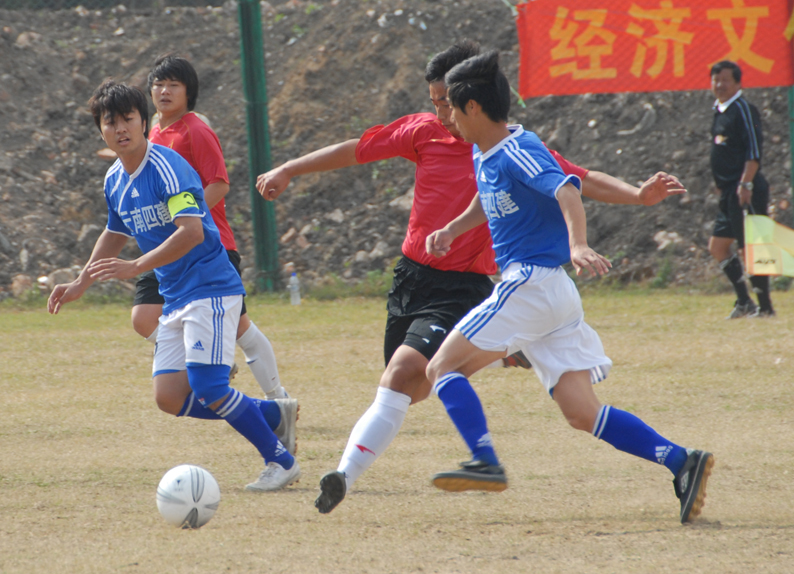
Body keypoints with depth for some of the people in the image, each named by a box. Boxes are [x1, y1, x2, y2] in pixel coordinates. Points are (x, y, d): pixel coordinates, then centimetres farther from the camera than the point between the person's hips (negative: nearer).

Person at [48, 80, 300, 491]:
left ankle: (280, 461, -2)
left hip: (210, 290, -9)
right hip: (175, 299, 9)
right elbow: (114, 235, 29)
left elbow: (191, 231, -28)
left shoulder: (167, 167, -17)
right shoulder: (114, 181, 10)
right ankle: (272, 414, 14)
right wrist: (80, 285, 28)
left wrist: (136, 268, -31)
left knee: (207, 388, -17)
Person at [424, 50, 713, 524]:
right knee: (583, 414, 2)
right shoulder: (484, 155, 15)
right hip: (554, 293, 9)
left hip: (531, 284, -9)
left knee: (443, 367, -6)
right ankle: (682, 462, -7)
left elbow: (566, 192, -29)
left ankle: (485, 462, -18)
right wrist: (451, 230, 22)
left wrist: (579, 245, -47)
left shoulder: (517, 152, -13)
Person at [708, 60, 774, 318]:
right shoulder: (720, 111, 17)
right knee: (717, 246, 9)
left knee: (749, 248, -8)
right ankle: (744, 302, 14)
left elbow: (754, 150, -17)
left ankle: (765, 306, -2)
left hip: (745, 192, -10)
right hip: (729, 191, 10)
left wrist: (745, 183, -23)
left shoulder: (743, 109, -10)